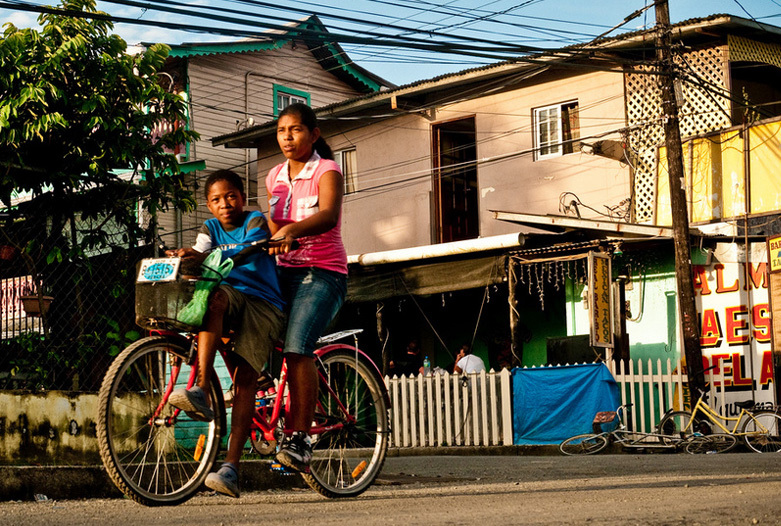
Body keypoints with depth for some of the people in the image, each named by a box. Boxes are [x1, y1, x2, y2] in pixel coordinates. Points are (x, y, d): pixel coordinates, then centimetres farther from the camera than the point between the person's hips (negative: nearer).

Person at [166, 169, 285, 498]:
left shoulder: (256, 222, 0)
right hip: (231, 298, 3)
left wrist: (205, 257, -38)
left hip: (262, 304, -3)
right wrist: (184, 261, -30)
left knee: (246, 376, -17)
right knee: (214, 296, -35)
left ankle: (231, 467, -23)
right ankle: (201, 391, -44)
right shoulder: (210, 228, 14)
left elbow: (248, 252, -21)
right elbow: (199, 256, -4)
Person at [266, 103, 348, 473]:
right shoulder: (275, 177, 14)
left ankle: (300, 440, -23)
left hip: (322, 272, -6)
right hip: (284, 272, 6)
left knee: (297, 348, -24)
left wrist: (291, 231, -42)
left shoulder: (327, 171, -5)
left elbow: (328, 215, -25)